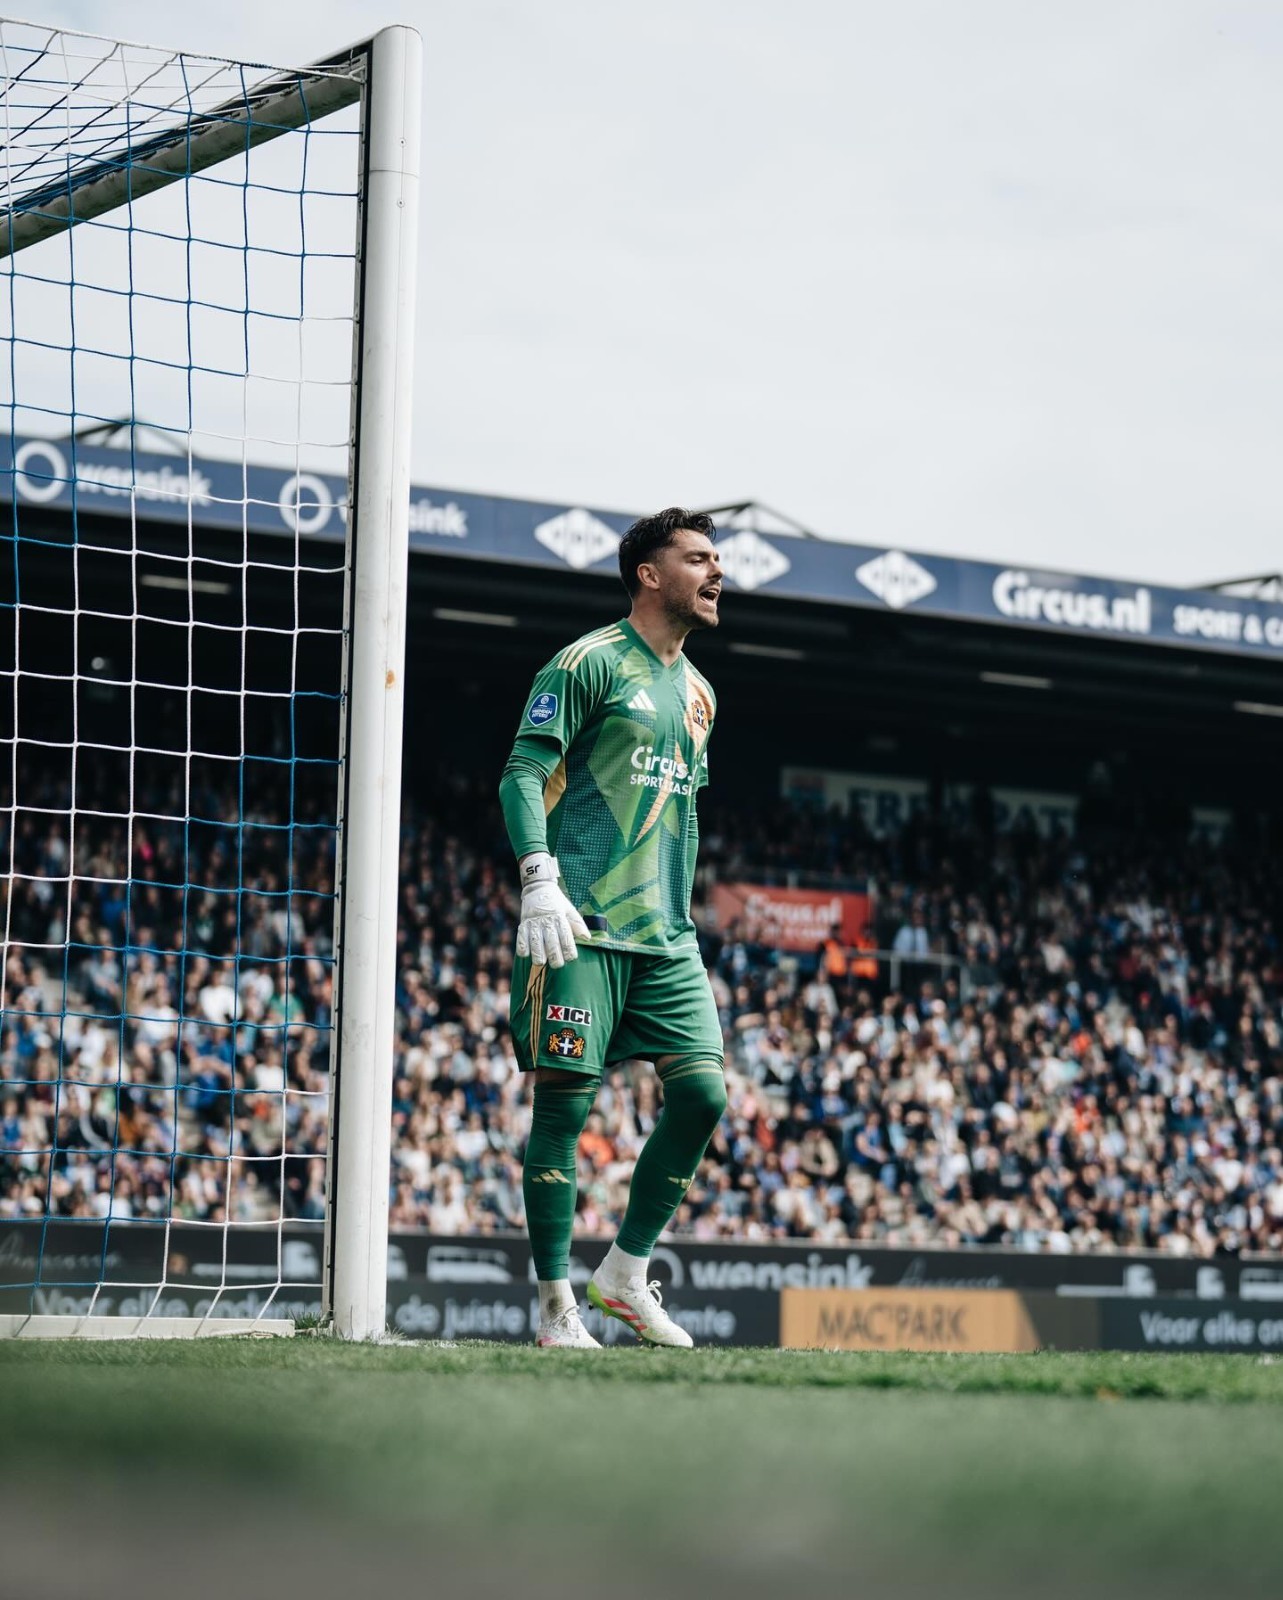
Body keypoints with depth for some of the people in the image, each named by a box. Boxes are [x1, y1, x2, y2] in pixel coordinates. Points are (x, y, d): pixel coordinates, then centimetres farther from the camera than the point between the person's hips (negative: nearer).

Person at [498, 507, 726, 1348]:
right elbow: (523, 774, -9)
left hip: (664, 935, 7)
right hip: (581, 928, -7)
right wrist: (540, 879, -21)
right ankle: (557, 1303, 0)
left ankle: (627, 1272, 9)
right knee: (565, 1101, -6)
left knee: (703, 1090, -4)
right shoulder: (591, 663, -2)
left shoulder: (698, 693, 21)